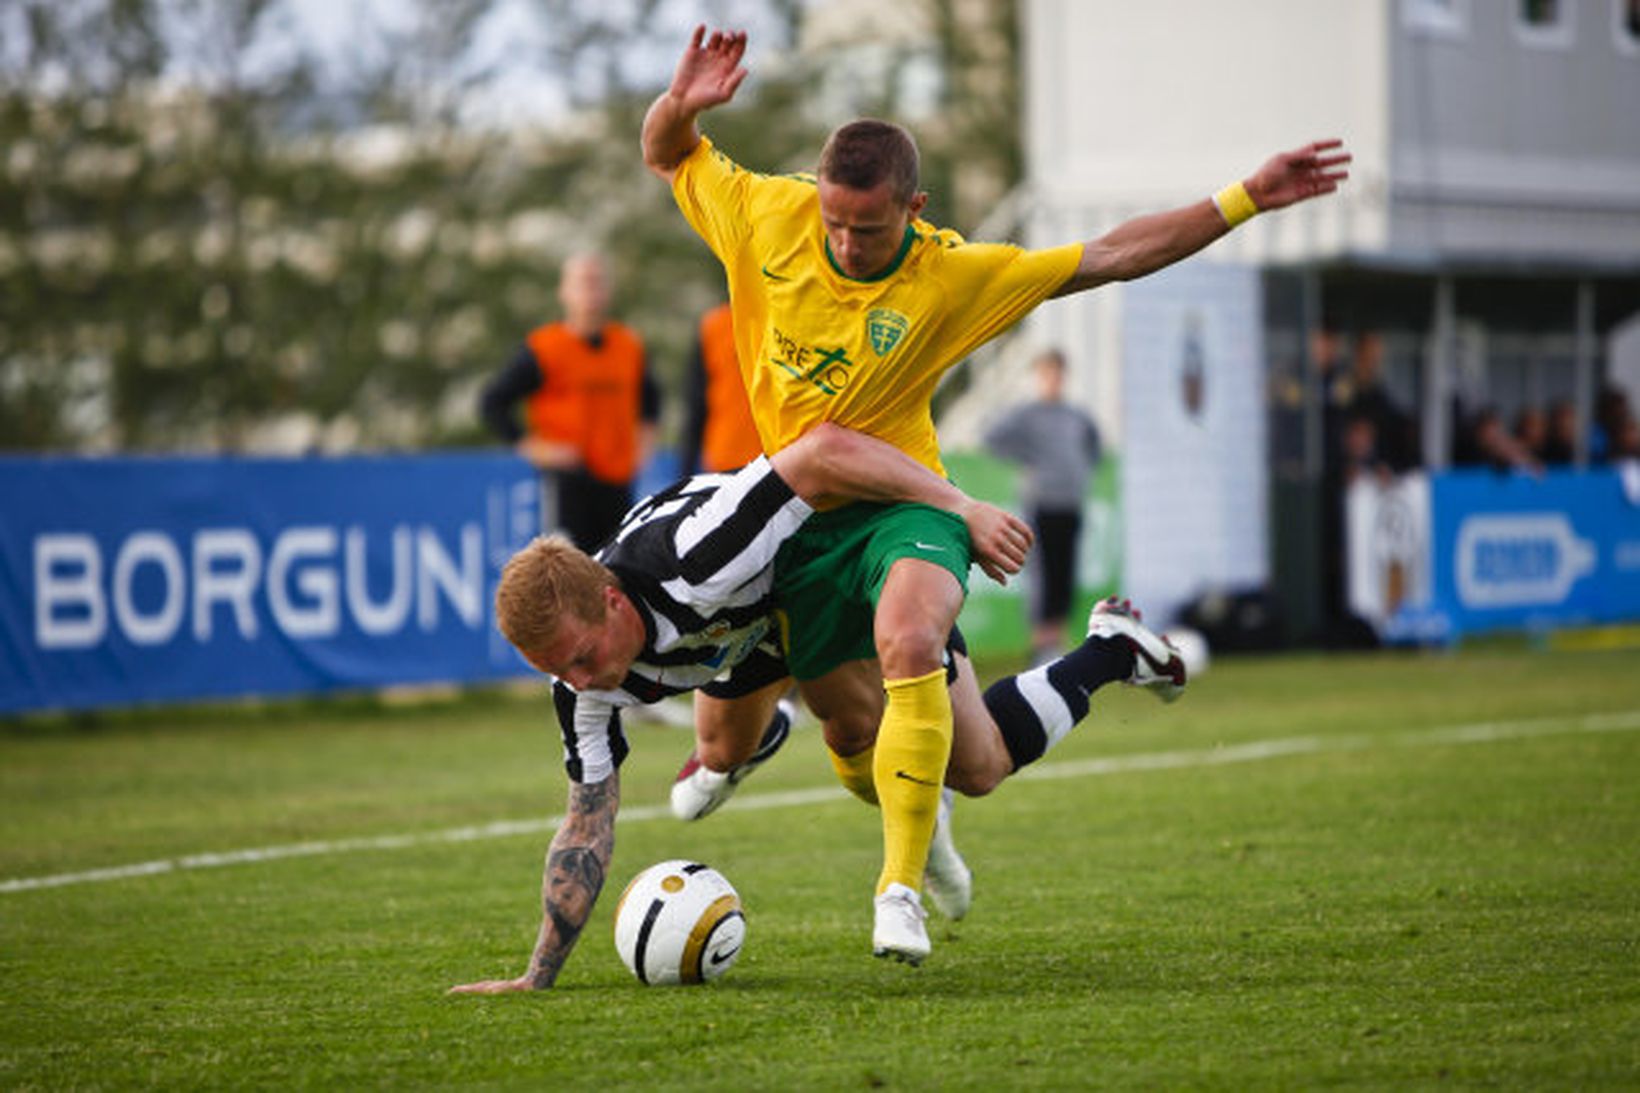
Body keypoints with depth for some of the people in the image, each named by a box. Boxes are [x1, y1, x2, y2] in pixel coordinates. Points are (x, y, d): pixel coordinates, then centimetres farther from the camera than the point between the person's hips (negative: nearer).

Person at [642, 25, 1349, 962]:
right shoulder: (768, 217, -9)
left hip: (901, 505, -3)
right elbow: (668, 154, 7)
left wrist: (1244, 200, -12)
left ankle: (901, 887, -26)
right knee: (846, 712, 9)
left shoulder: (954, 277, -12)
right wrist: (681, 103, -17)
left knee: (909, 645, -33)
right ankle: (914, 813, 46)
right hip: (796, 521, 3)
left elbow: (1111, 256, -7)